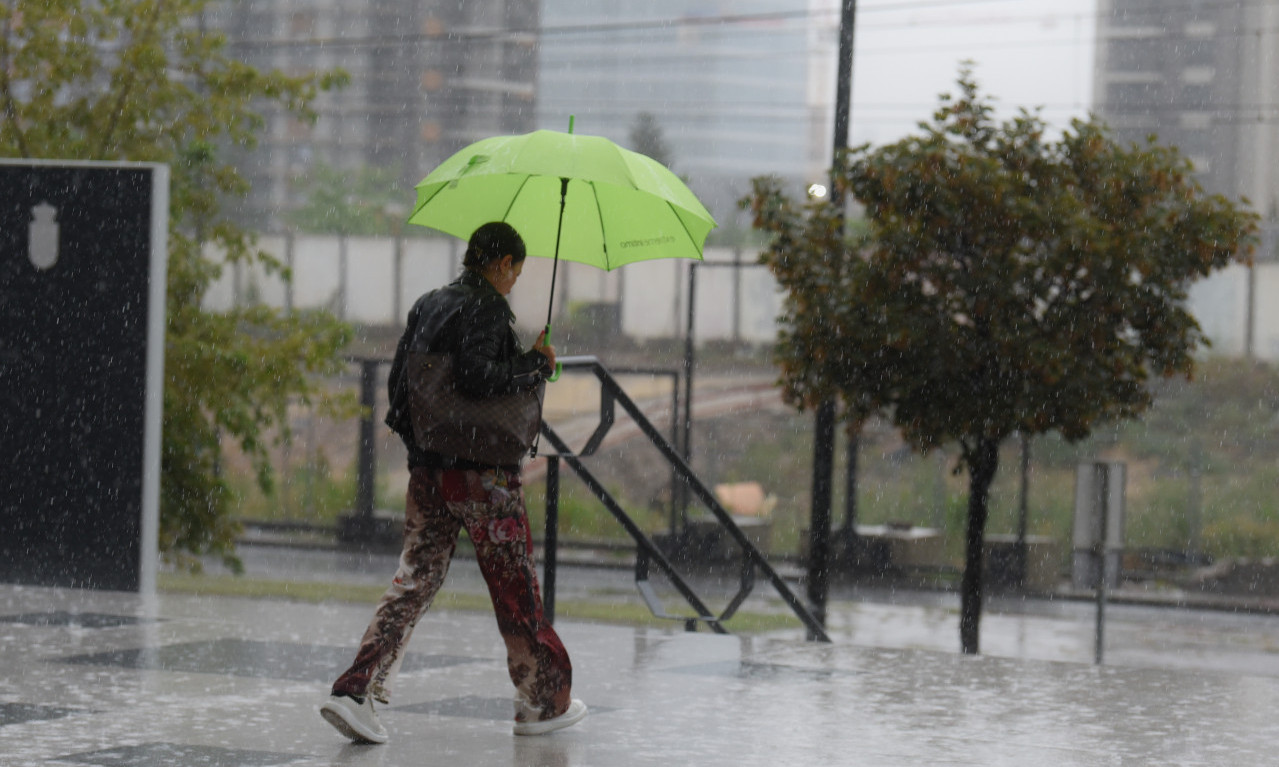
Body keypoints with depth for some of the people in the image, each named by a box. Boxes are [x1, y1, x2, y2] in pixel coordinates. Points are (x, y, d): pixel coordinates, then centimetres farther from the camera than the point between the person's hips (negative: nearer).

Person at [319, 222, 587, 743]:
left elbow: (397, 381, 15)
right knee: (514, 583, 6)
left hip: (427, 469, 7)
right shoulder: (485, 307, -11)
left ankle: (356, 689, -9)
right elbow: (476, 375, -24)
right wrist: (535, 364, -13)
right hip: (482, 471, -7)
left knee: (414, 579, 5)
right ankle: (543, 702, 17)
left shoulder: (427, 305, 14)